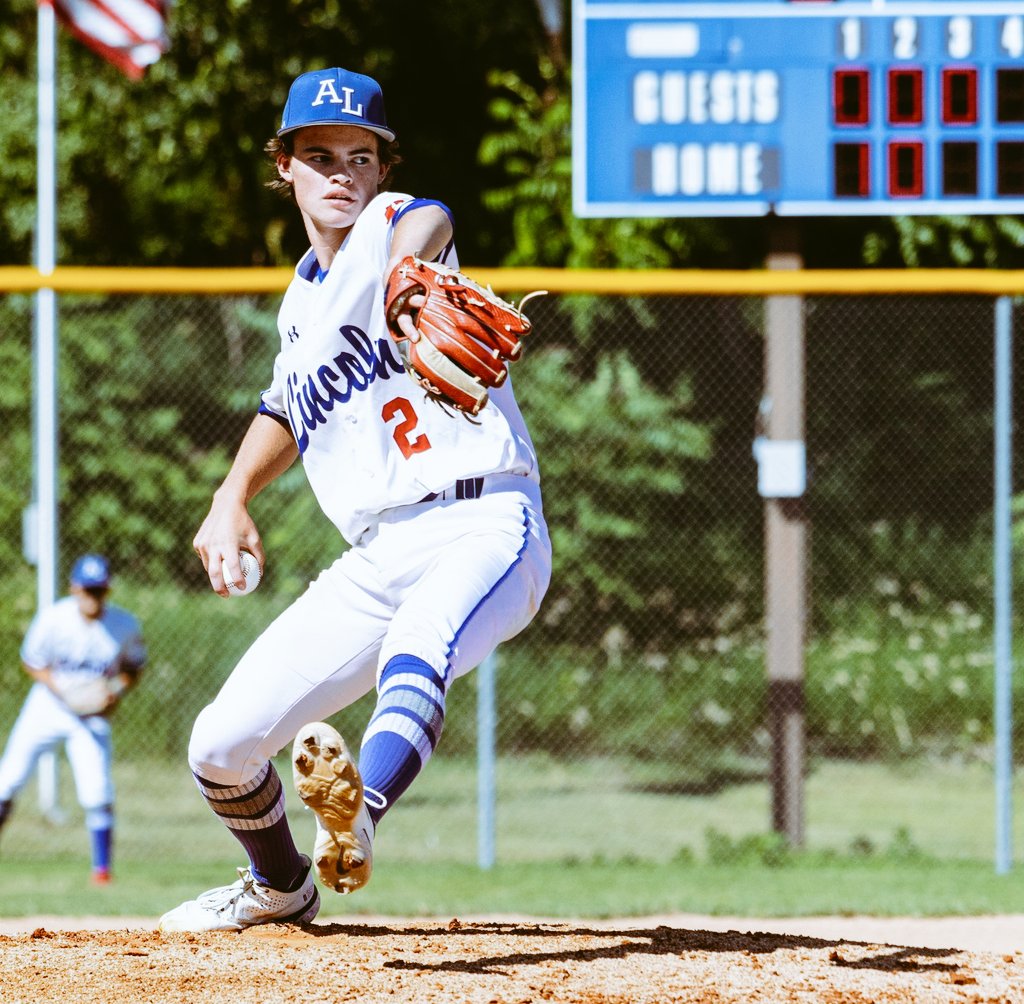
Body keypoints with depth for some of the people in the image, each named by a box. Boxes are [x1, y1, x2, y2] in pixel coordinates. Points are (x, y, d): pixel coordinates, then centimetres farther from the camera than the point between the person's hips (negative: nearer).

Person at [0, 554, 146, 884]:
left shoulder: (125, 625, -15)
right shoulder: (53, 618, -18)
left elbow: (133, 668, 1)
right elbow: (32, 662, -6)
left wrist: (116, 691, -19)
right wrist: (64, 693, -20)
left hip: (93, 716, 0)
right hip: (47, 706, 0)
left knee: (97, 794, -11)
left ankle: (102, 867, 0)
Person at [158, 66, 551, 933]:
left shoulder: (387, 226, -3)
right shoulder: (301, 304, 18)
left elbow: (424, 223, -30)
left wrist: (409, 266, -56)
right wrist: (234, 495, 18)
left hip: (485, 527, -7)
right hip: (376, 560, 7)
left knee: (414, 653, -40)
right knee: (222, 746, 5)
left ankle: (358, 815, -68)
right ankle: (281, 886, 34)